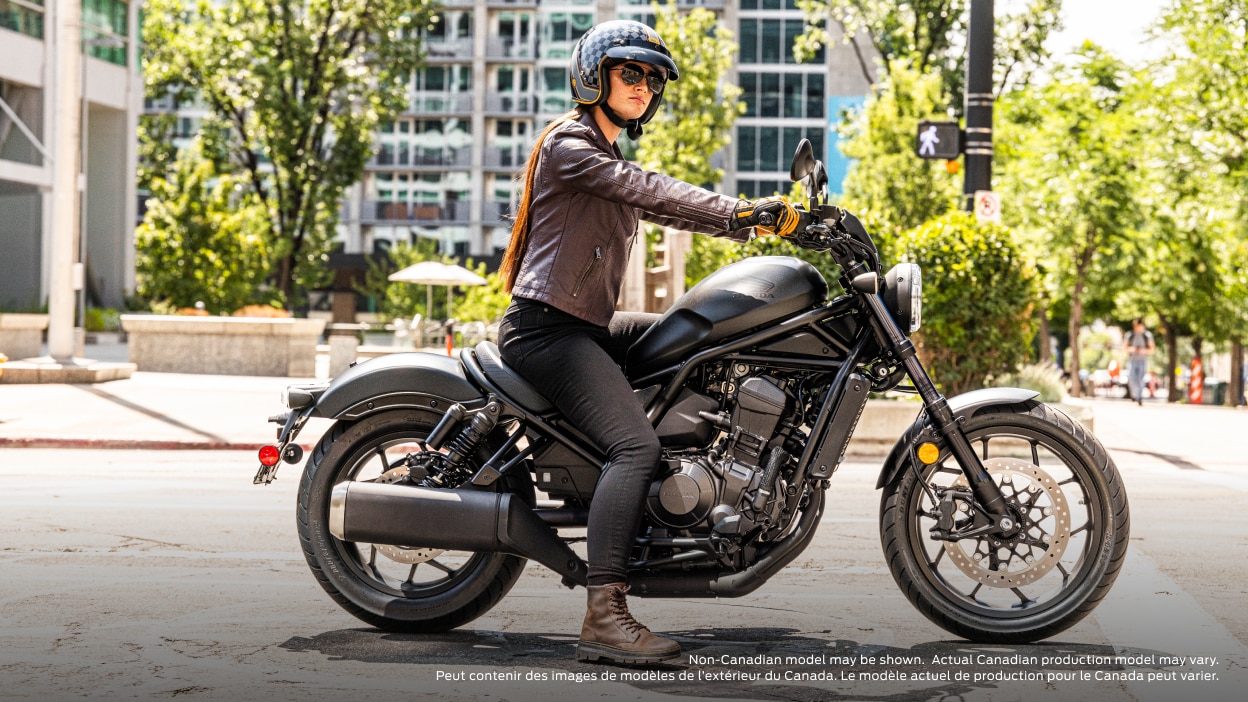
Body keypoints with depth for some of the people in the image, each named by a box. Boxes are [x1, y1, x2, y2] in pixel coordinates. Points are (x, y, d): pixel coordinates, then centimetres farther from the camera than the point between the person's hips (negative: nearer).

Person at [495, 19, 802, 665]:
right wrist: (742, 210, -27)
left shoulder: (609, 158, 25)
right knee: (635, 445, -26)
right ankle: (604, 617, -36)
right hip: (547, 326, -10)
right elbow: (649, 191, -20)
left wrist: (760, 225, 4)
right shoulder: (568, 144, -6)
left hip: (587, 325, 10)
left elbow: (668, 209, 16)